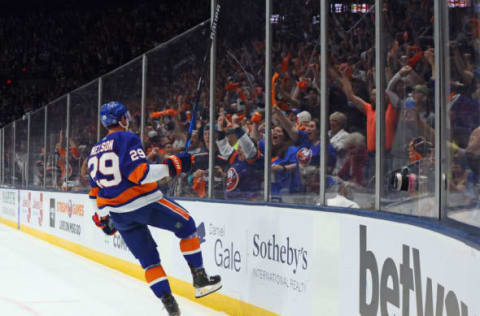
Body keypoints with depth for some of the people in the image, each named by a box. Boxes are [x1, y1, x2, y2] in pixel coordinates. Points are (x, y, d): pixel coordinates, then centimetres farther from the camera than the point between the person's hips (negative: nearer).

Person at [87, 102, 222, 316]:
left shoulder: (95, 151, 14)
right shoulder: (127, 139, -8)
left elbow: (95, 189, 18)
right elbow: (139, 173, -21)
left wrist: (102, 216, 27)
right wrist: (171, 166, -17)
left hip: (119, 214, 7)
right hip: (145, 203, -6)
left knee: (148, 259, 13)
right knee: (187, 225, 12)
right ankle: (200, 279, 9)